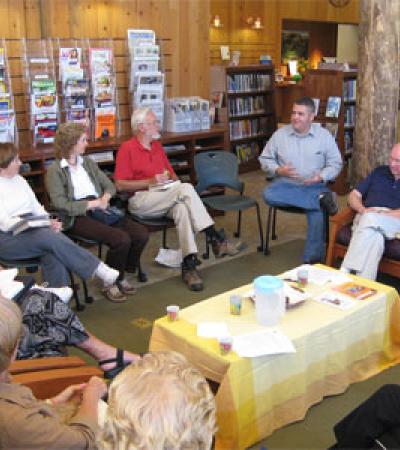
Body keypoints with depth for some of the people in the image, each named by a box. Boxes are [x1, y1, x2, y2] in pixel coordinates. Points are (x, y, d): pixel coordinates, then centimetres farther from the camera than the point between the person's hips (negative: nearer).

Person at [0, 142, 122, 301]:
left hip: (31, 229, 6)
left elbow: (36, 206, 16)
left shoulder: (19, 179, 16)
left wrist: (50, 221, -7)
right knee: (52, 238, -30)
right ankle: (100, 271, -27)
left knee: (52, 252, -29)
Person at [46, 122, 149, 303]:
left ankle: (121, 275, 8)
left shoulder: (88, 162, 19)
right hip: (78, 217, -6)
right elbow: (61, 204, -11)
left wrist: (105, 198, -4)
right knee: (121, 239, -29)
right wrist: (92, 204, -13)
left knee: (142, 234, -14)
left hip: (100, 211, 7)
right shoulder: (55, 170, -2)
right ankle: (111, 284, -5)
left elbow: (109, 185, 19)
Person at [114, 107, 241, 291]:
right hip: (140, 201, -5)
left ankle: (189, 264, -37)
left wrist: (171, 179, 0)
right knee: (186, 188, -28)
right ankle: (214, 237, -24)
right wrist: (150, 181, -15)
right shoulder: (127, 148, -3)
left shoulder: (157, 145, 18)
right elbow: (120, 185, -9)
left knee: (182, 208, -32)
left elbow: (172, 173, 25)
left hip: (165, 199, 6)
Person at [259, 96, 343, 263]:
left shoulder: (324, 135, 3)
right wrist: (278, 170, -12)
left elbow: (335, 163, 5)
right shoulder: (280, 134, 5)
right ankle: (321, 199, -30)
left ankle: (313, 259, -25)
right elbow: (265, 159, 10)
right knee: (268, 194, -32)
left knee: (317, 210, -32)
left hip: (314, 186, -1)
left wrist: (321, 177, -15)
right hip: (286, 184, 2)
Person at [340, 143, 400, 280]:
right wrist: (362, 210, -4)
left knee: (371, 219, -37)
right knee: (374, 237, -35)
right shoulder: (379, 172, 24)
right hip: (366, 217, 3)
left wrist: (383, 214, -16)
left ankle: (345, 271, -39)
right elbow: (354, 195, 18)